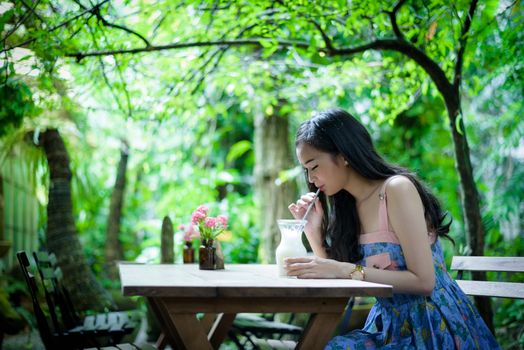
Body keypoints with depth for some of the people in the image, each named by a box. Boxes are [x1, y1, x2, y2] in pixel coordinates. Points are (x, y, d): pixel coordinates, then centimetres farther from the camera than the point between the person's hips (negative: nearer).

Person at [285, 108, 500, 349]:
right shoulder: (349, 203, 9)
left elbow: (423, 281, -20)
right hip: (389, 325, 6)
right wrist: (312, 231, 0)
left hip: (433, 328, -6)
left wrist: (346, 270, -24)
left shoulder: (397, 188, -15)